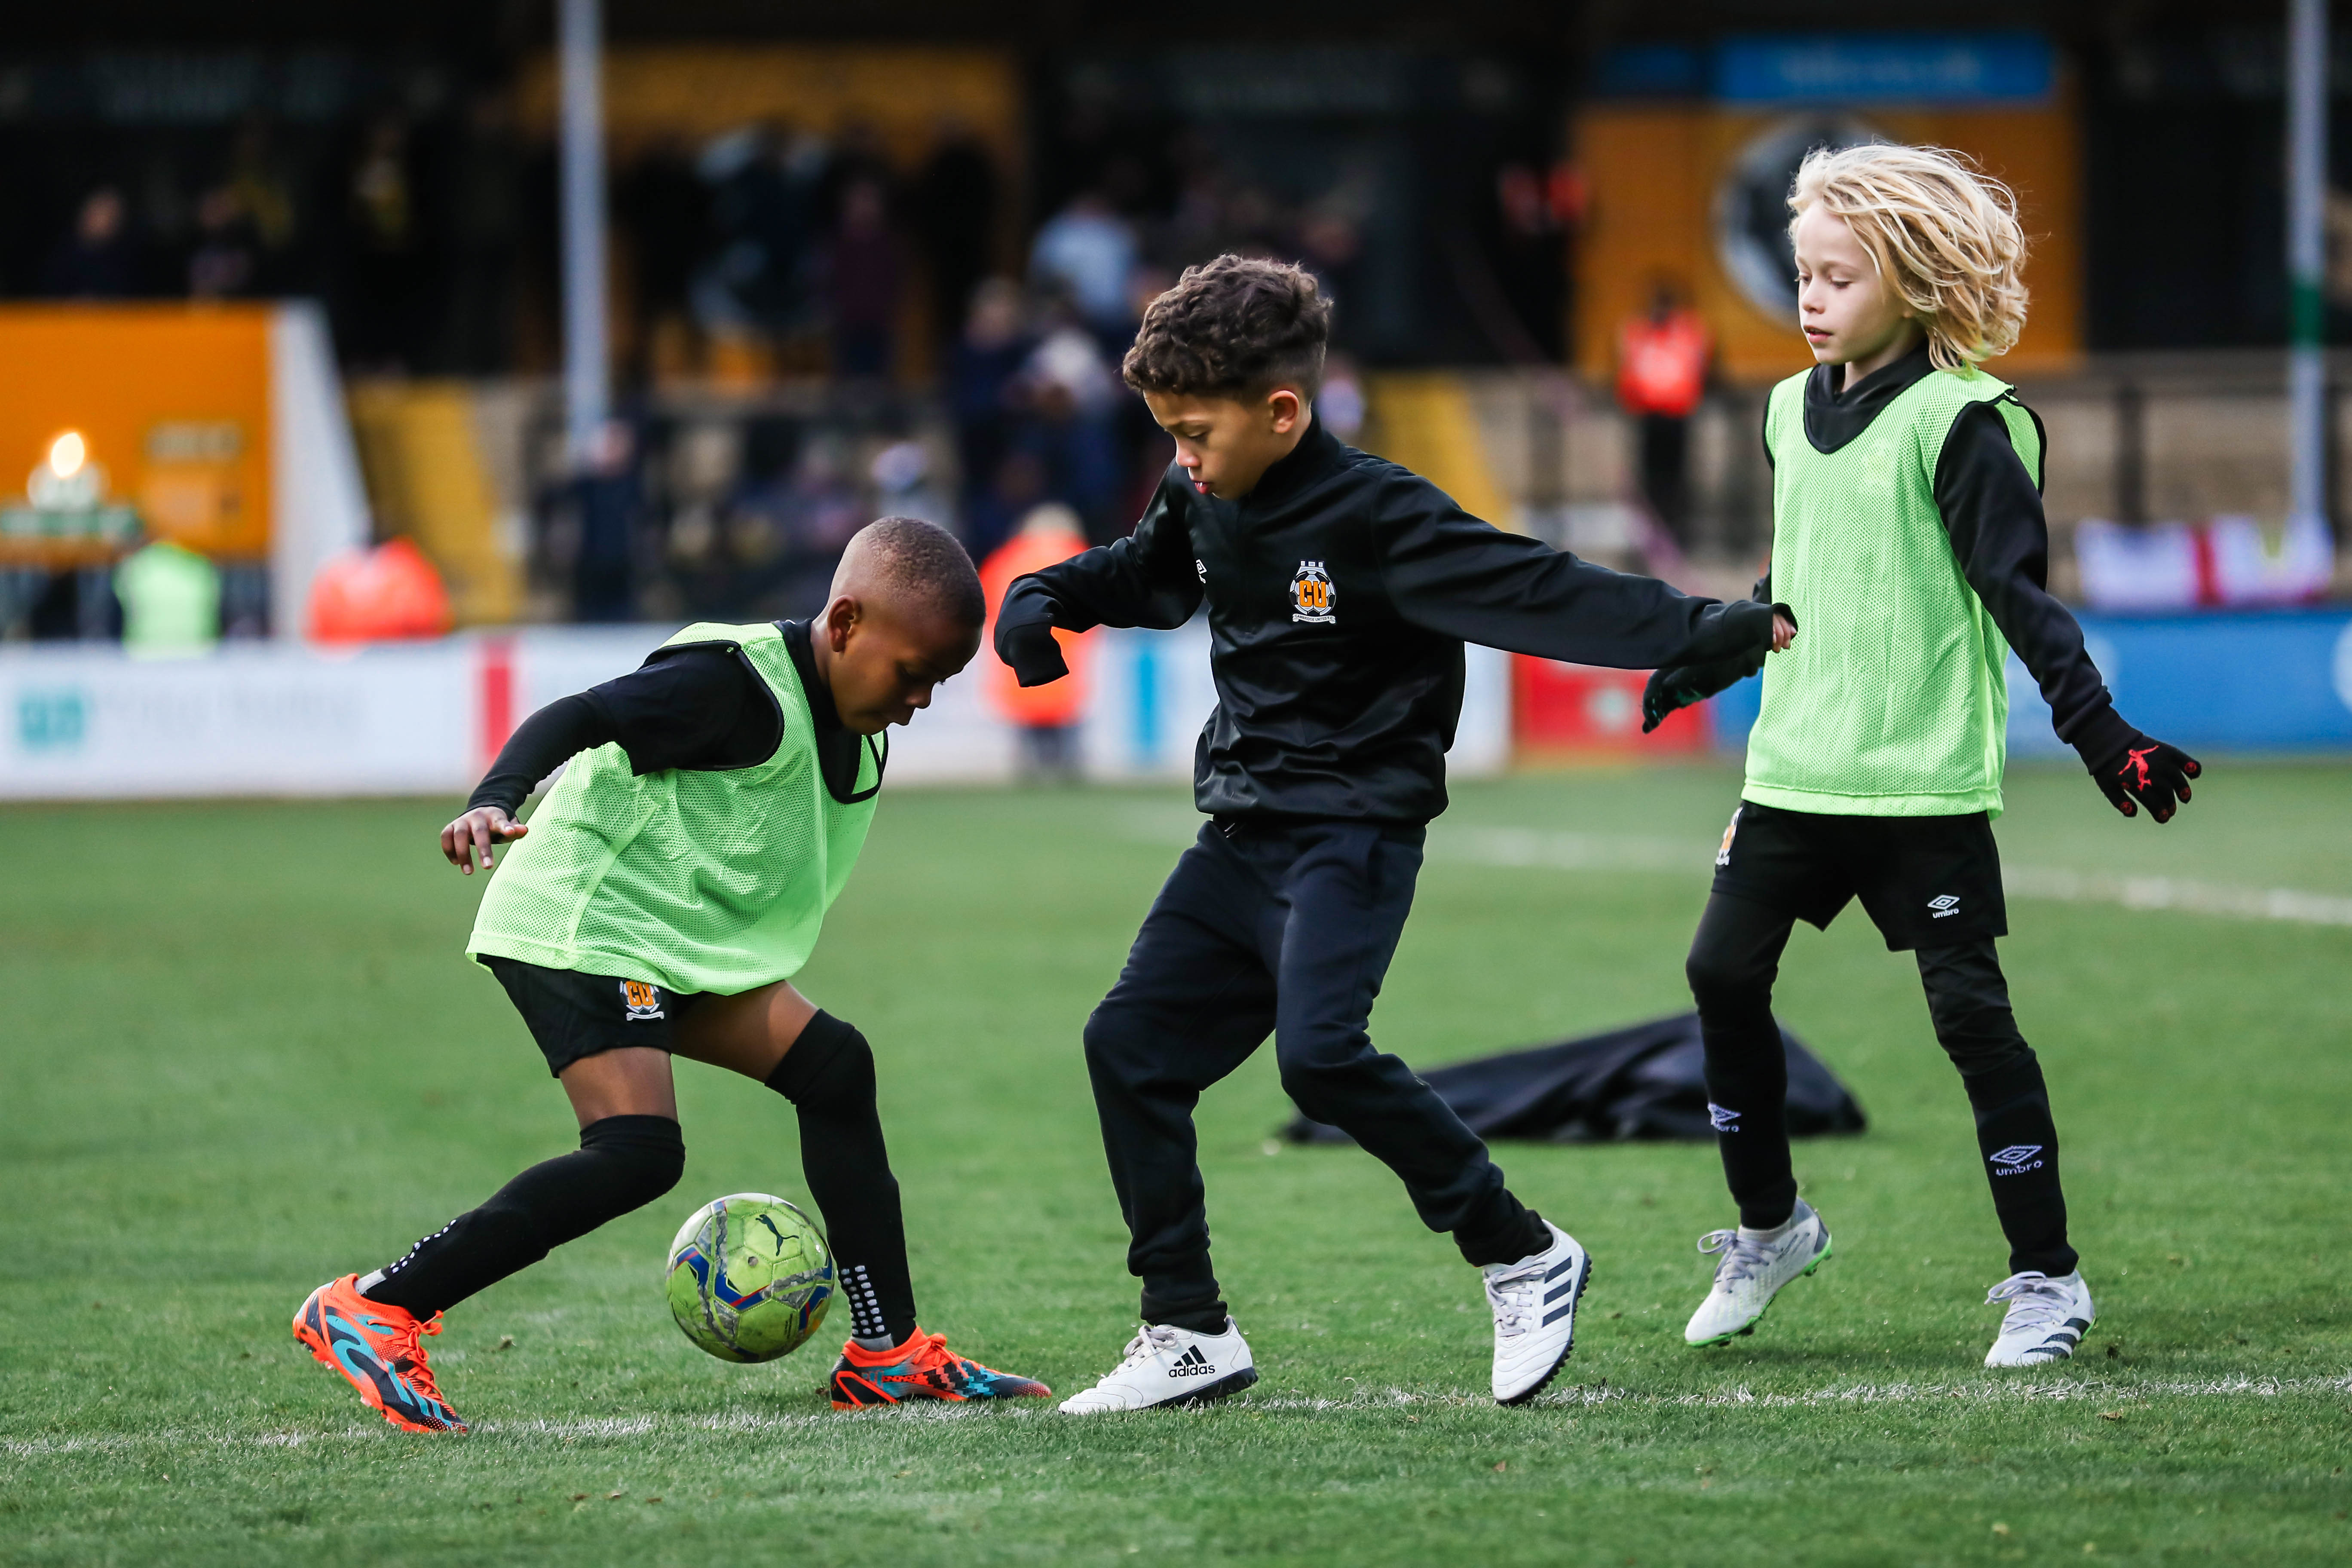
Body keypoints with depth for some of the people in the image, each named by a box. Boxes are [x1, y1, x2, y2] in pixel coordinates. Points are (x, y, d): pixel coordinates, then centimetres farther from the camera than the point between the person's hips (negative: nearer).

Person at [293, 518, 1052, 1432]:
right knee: (637, 1153, -22)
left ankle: (887, 1355, 12)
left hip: (680, 946, 10)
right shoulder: (738, 682, -18)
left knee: (833, 1066, 6)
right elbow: (580, 717, -26)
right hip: (584, 920, -10)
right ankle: (370, 1312, -22)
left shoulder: (853, 734, 11)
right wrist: (496, 802, -41)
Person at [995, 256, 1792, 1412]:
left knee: (1321, 1054, -25)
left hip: (1350, 834, -8)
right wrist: (1043, 601, 9)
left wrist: (1714, 632, -30)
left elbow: (1545, 595, -22)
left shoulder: (1376, 517, -17)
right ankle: (1190, 1335, 10)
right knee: (1130, 1043, 1)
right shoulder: (1202, 504, 6)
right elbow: (1141, 577, 28)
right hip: (1240, 839, 8)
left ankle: (1525, 1260, -9)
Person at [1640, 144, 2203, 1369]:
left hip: (1924, 779, -7)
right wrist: (1701, 665, 33)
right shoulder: (1792, 413, 11)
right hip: (1795, 766, 7)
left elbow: (2019, 596, -12)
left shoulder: (1959, 423, -10)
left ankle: (2046, 1277, 1)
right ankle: (1769, 1229, 23)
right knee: (1724, 972, 4)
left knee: (1969, 1010, -7)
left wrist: (2099, 731, -19)